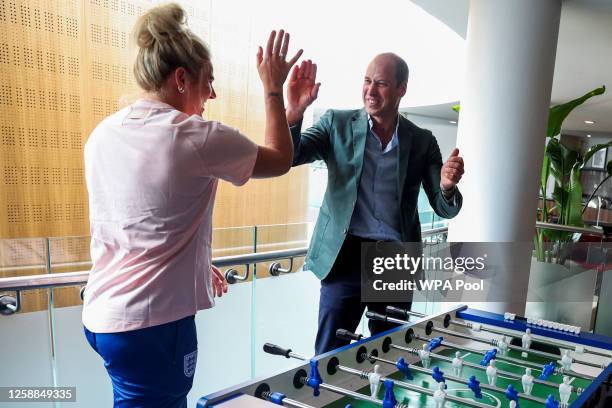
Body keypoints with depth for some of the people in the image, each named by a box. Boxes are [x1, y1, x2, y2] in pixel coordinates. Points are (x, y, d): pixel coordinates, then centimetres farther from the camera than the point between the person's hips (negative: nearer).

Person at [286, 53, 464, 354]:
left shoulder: (422, 141, 6)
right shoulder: (337, 123, 3)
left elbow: (445, 208, 6)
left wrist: (447, 186, -18)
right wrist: (294, 112, -25)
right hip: (346, 256, -1)